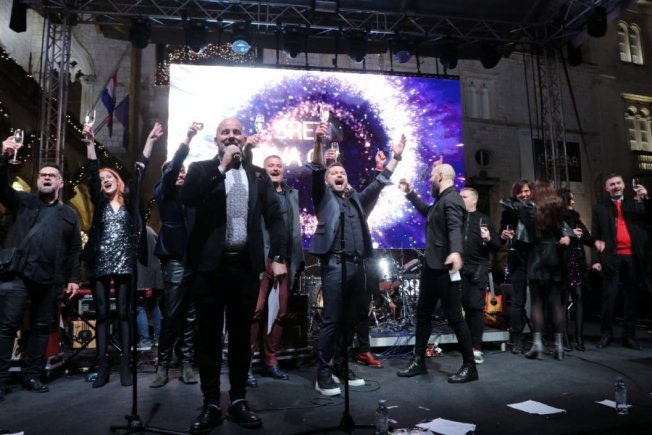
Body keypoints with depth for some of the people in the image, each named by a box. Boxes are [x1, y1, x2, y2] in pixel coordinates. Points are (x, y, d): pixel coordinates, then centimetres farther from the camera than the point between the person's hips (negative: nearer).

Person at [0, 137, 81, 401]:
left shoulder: (69, 215, 15)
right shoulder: (22, 202, 14)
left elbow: (75, 250, 12)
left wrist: (73, 278, 4)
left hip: (49, 280, 2)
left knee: (41, 328, 7)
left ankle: (33, 376, 17)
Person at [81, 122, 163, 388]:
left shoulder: (129, 199, 8)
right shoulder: (99, 203, 11)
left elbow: (140, 169, 3)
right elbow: (92, 173, -1)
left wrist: (150, 140, 0)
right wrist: (90, 143, -11)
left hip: (124, 264, -2)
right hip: (100, 264, 2)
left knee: (123, 314, 3)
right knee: (102, 315, 4)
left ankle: (125, 366, 6)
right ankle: (103, 367, 8)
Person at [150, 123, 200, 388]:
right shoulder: (163, 192, 6)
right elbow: (170, 170, -10)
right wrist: (187, 139, -19)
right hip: (175, 260, -4)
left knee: (191, 316, 5)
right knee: (171, 315, -2)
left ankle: (186, 364, 12)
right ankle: (162, 366, 8)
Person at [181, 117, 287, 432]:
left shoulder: (258, 175, 10)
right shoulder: (202, 169, 6)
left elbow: (274, 216, 5)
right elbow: (187, 198, -14)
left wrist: (278, 257, -5)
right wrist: (222, 166, -14)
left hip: (246, 265, 2)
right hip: (210, 264, -1)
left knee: (241, 336, 11)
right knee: (209, 336, 7)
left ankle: (238, 400, 24)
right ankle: (211, 405, 19)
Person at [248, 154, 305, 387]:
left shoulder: (293, 194, 21)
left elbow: (297, 228, 18)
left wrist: (298, 258, 12)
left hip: (286, 260, 5)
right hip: (263, 257, -5)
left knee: (280, 312, 7)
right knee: (256, 310, -8)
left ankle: (271, 361, 17)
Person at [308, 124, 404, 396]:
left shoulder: (357, 199, 22)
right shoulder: (324, 197, 9)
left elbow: (379, 182, 22)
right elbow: (315, 172, -6)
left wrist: (396, 157, 17)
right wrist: (318, 143, -20)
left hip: (356, 264, 5)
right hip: (334, 264, -5)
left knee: (350, 319, 9)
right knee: (331, 320, -7)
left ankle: (340, 367, 21)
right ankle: (323, 374, 2)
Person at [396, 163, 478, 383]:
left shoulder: (452, 199, -14)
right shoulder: (440, 201, 17)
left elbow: (455, 228, -32)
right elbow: (427, 211, 38)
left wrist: (456, 251, -49)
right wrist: (409, 193, 37)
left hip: (444, 268, -11)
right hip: (431, 266, 11)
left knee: (454, 316, -3)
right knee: (423, 313, 14)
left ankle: (470, 367, 9)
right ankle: (419, 361, 24)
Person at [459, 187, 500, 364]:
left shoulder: (483, 219, 5)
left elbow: (497, 245, 3)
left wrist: (489, 238, -17)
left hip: (478, 268, -2)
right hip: (460, 268, 2)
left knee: (476, 307, -6)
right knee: (466, 306, 7)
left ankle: (476, 348, -1)